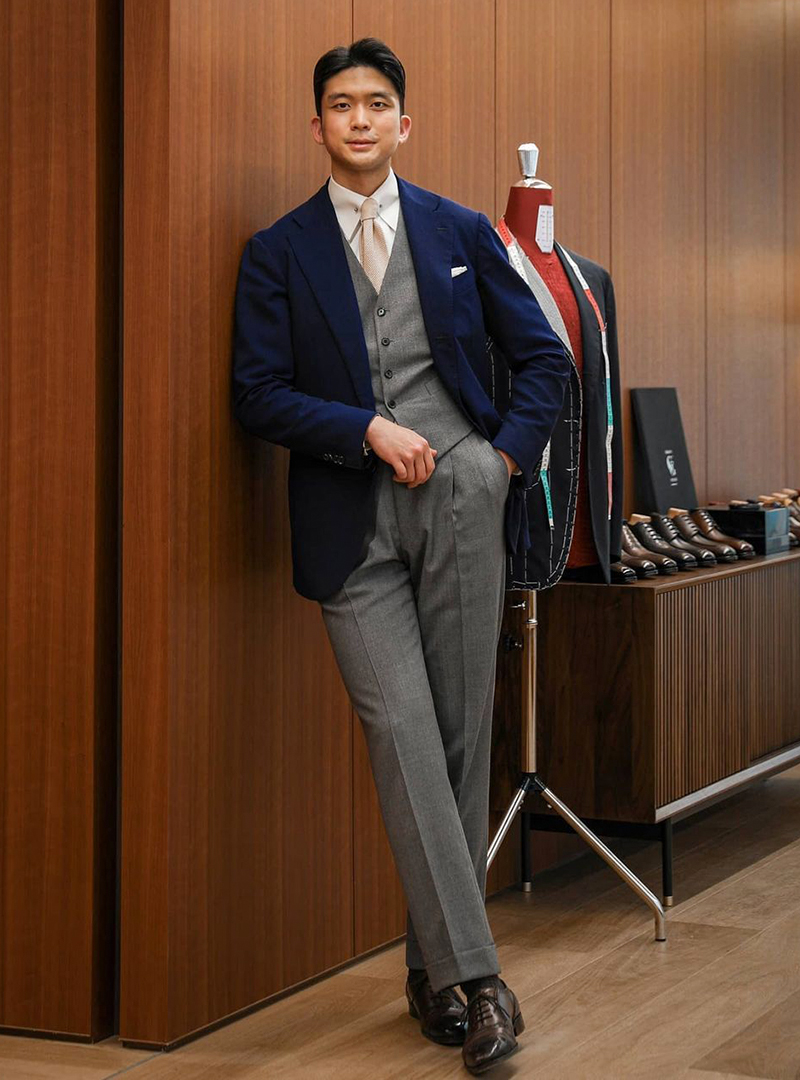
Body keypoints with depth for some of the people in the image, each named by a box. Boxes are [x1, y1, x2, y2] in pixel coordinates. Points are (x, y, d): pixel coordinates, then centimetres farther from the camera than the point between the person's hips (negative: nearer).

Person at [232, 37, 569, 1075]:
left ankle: (435, 969, 11)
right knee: (402, 736, -11)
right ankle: (474, 976, -10)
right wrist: (371, 431, -12)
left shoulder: (462, 232, 13)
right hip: (353, 522, -1)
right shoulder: (278, 251, 8)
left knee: (461, 737, 1)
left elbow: (543, 357, 14)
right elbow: (258, 394, 1)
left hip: (459, 497, 2)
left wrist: (510, 456, -1)